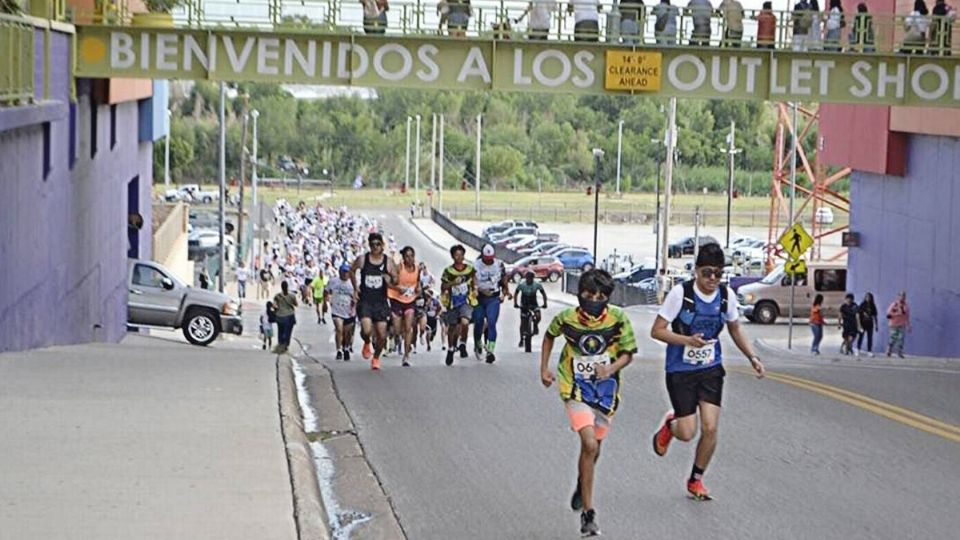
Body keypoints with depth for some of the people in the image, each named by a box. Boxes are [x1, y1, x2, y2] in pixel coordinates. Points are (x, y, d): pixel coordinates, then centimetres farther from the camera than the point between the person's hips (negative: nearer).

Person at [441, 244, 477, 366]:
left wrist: (475, 289, 3)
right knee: (451, 327, 12)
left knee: (465, 322, -27)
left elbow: (474, 281, 19)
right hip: (452, 302, 1)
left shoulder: (470, 269, 2)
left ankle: (463, 344, -4)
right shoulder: (448, 271, -1)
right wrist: (453, 283, -16)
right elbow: (443, 287, 0)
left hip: (466, 301, -1)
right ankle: (450, 350, 33)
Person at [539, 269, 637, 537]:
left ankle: (581, 488, 50)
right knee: (590, 445, -20)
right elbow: (549, 336, 11)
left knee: (592, 449, 16)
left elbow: (627, 353, -4)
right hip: (576, 389, -2)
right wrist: (544, 369, 7)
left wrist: (610, 370, -23)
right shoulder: (566, 318, -12)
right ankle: (587, 513, -14)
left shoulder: (618, 319, -13)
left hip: (605, 390, 2)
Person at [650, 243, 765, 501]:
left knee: (710, 428, -7)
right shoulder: (680, 293, -17)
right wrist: (688, 340, -28)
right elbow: (657, 331, -14)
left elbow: (735, 329, 14)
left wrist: (753, 357, 3)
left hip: (711, 369, 3)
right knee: (687, 433, -5)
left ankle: (696, 480, 16)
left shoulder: (726, 295, -4)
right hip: (681, 370, -3)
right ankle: (669, 425, 34)